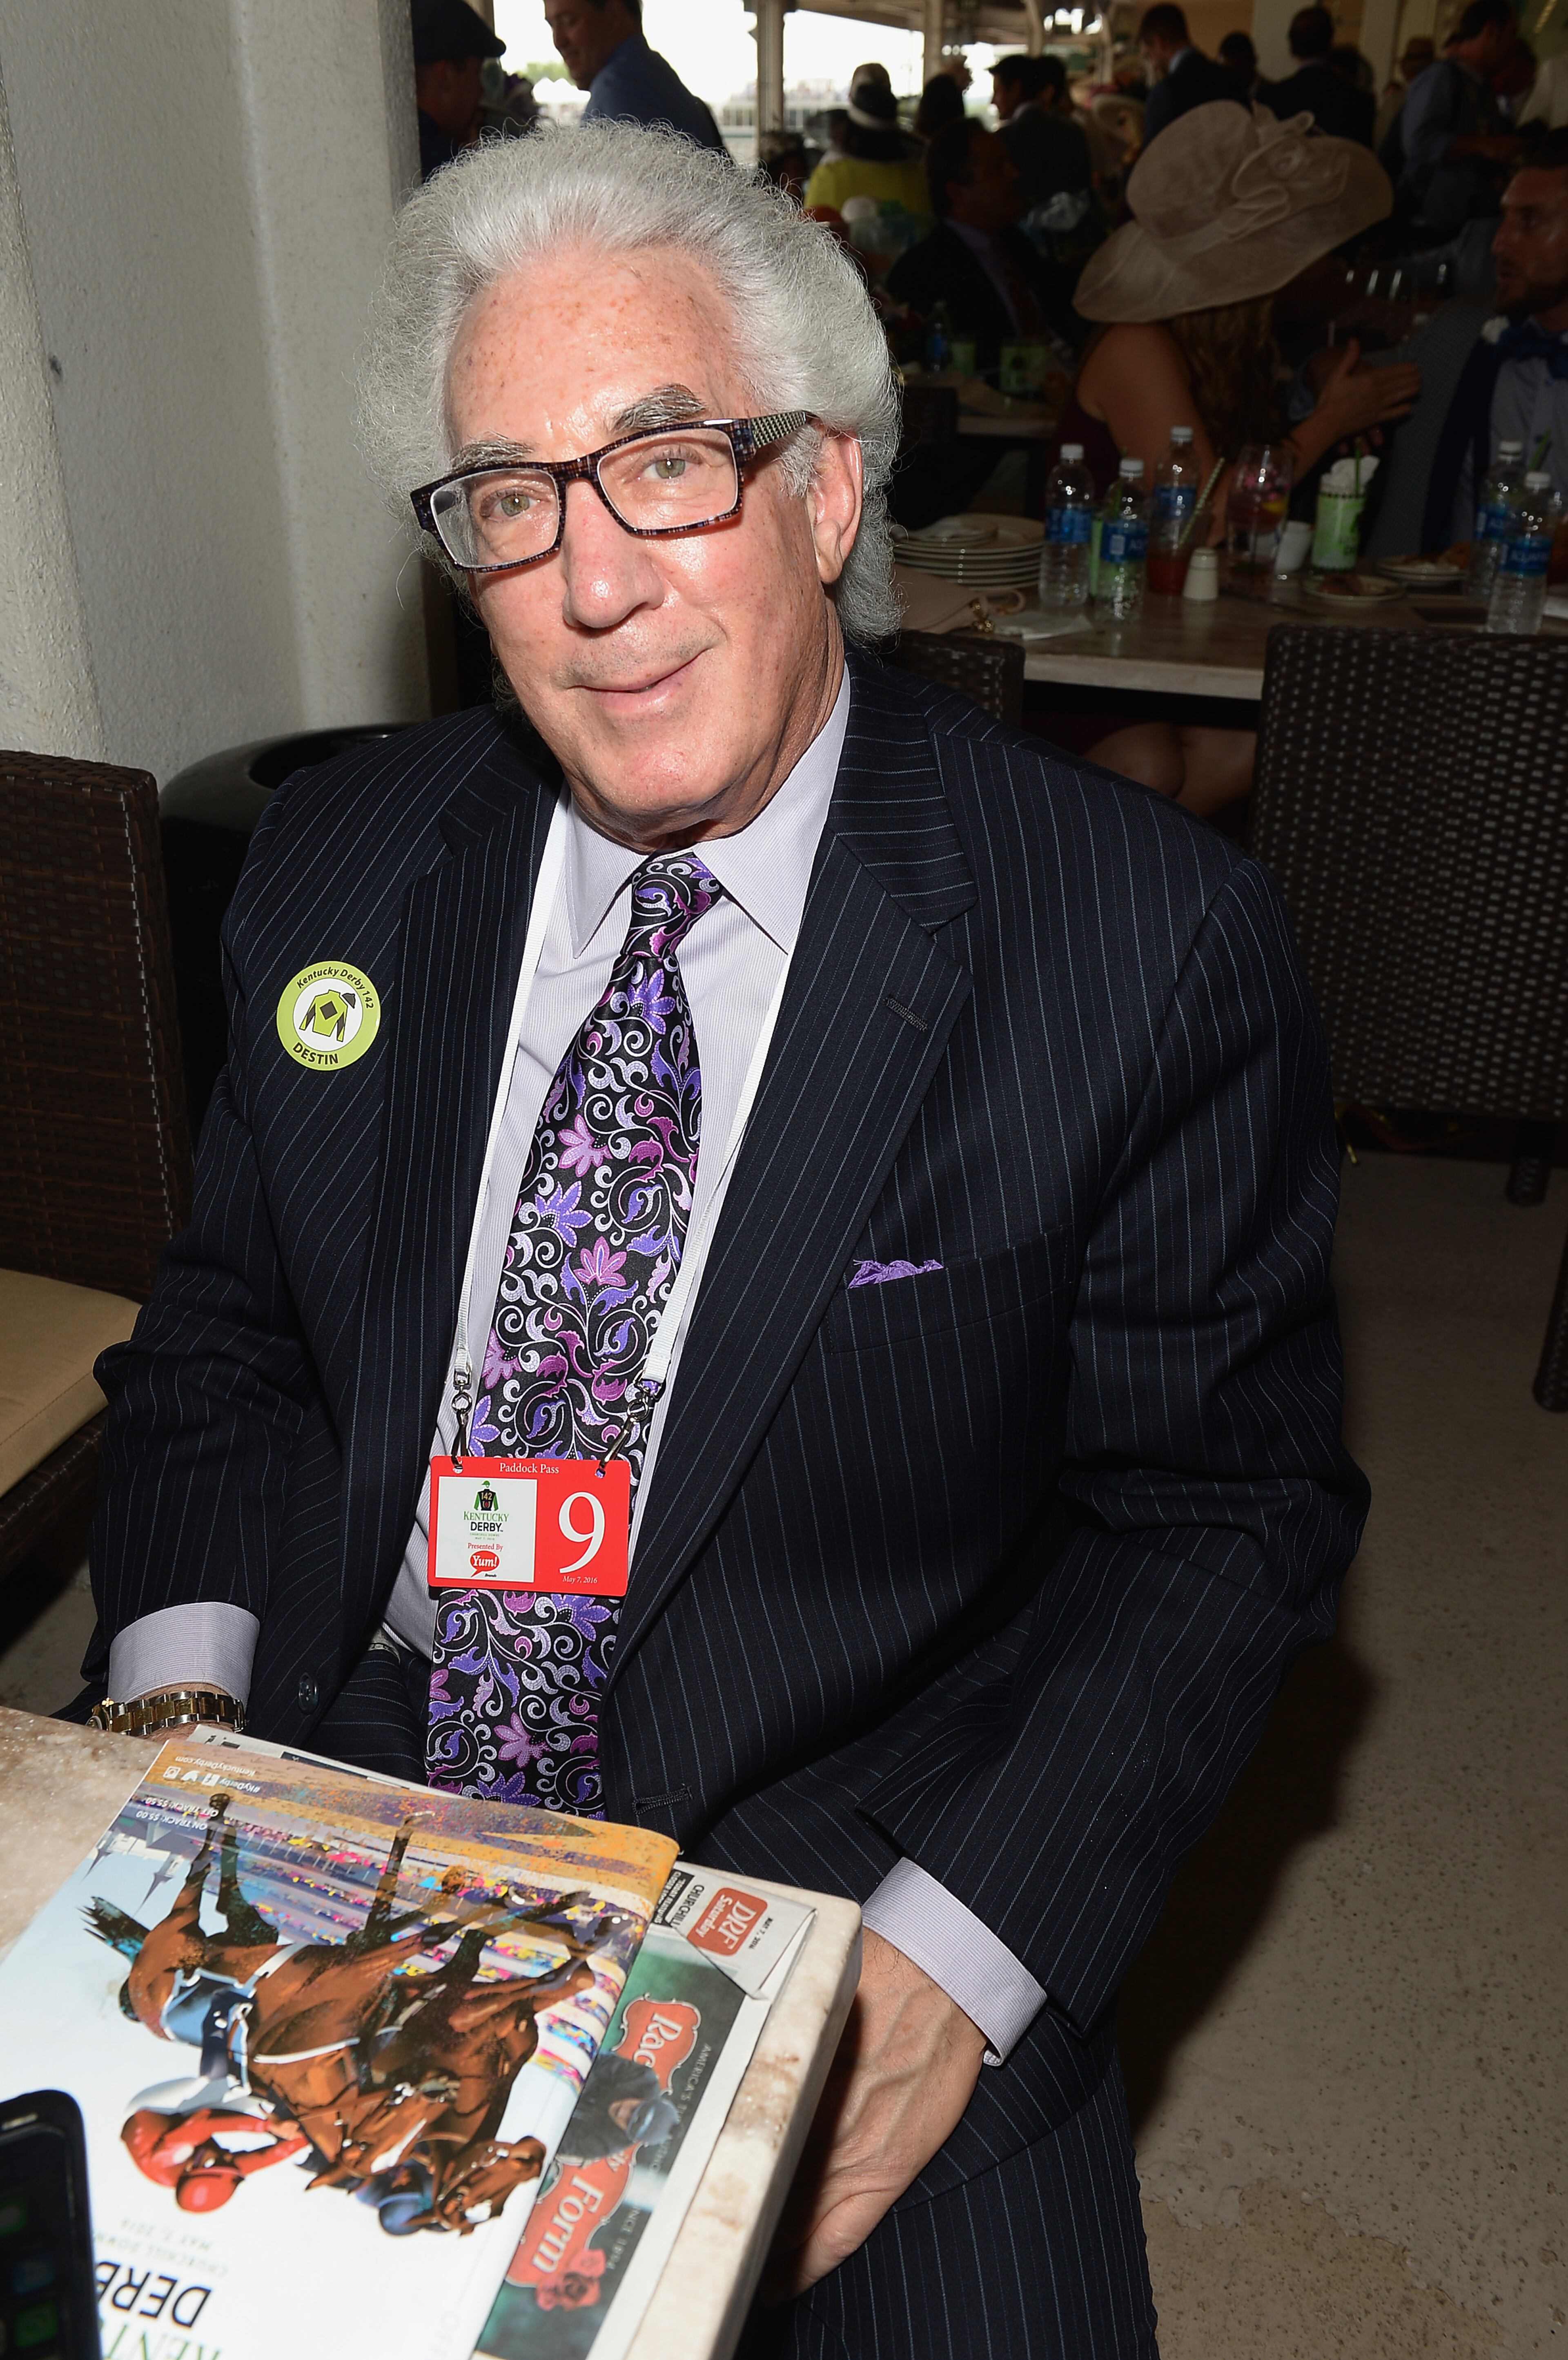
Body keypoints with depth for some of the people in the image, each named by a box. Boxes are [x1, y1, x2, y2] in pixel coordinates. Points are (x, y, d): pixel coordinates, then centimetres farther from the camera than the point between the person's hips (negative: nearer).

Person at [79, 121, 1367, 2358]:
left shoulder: (1152, 944, -14)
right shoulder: (335, 865, 0)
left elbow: (1221, 1506, -8)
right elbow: (230, 1329, 9)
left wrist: (963, 1953, -17)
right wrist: (177, 1684, -7)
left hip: (842, 1897, -2)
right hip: (341, 1803, 3)